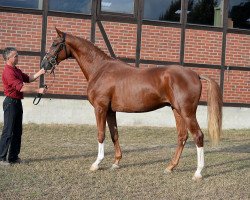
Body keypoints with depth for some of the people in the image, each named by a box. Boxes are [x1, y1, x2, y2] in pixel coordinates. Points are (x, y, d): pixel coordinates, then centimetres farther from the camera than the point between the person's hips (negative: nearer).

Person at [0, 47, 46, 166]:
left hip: (17, 102, 10)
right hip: (11, 102, -10)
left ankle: (13, 157, 18)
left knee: (17, 131, 12)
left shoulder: (16, 70, 13)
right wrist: (38, 90, -21)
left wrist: (40, 73, 9)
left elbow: (28, 79, 23)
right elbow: (21, 88, -24)